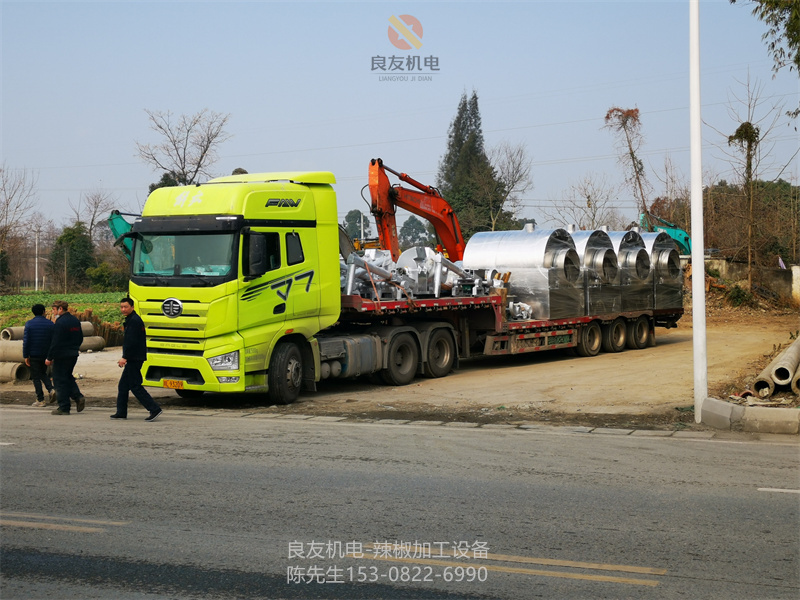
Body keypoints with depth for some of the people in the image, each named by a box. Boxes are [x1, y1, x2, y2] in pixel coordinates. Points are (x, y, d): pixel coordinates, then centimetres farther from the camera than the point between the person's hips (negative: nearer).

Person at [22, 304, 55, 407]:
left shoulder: (29, 324, -7)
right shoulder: (50, 324, 0)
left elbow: (26, 341, -9)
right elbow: (54, 340, 1)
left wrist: (26, 356, -4)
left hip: (34, 355, -3)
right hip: (46, 355, 3)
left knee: (36, 377, 4)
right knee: (43, 374, 22)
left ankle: (40, 400, 3)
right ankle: (51, 390, -2)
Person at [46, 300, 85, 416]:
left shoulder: (60, 322, -17)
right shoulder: (75, 320, 9)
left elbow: (55, 343, -18)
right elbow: (80, 338, 17)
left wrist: (49, 358, -12)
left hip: (62, 355, -9)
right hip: (73, 354, 9)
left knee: (60, 380, -1)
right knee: (68, 377, 22)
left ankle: (64, 408, 1)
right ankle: (78, 397, 5)